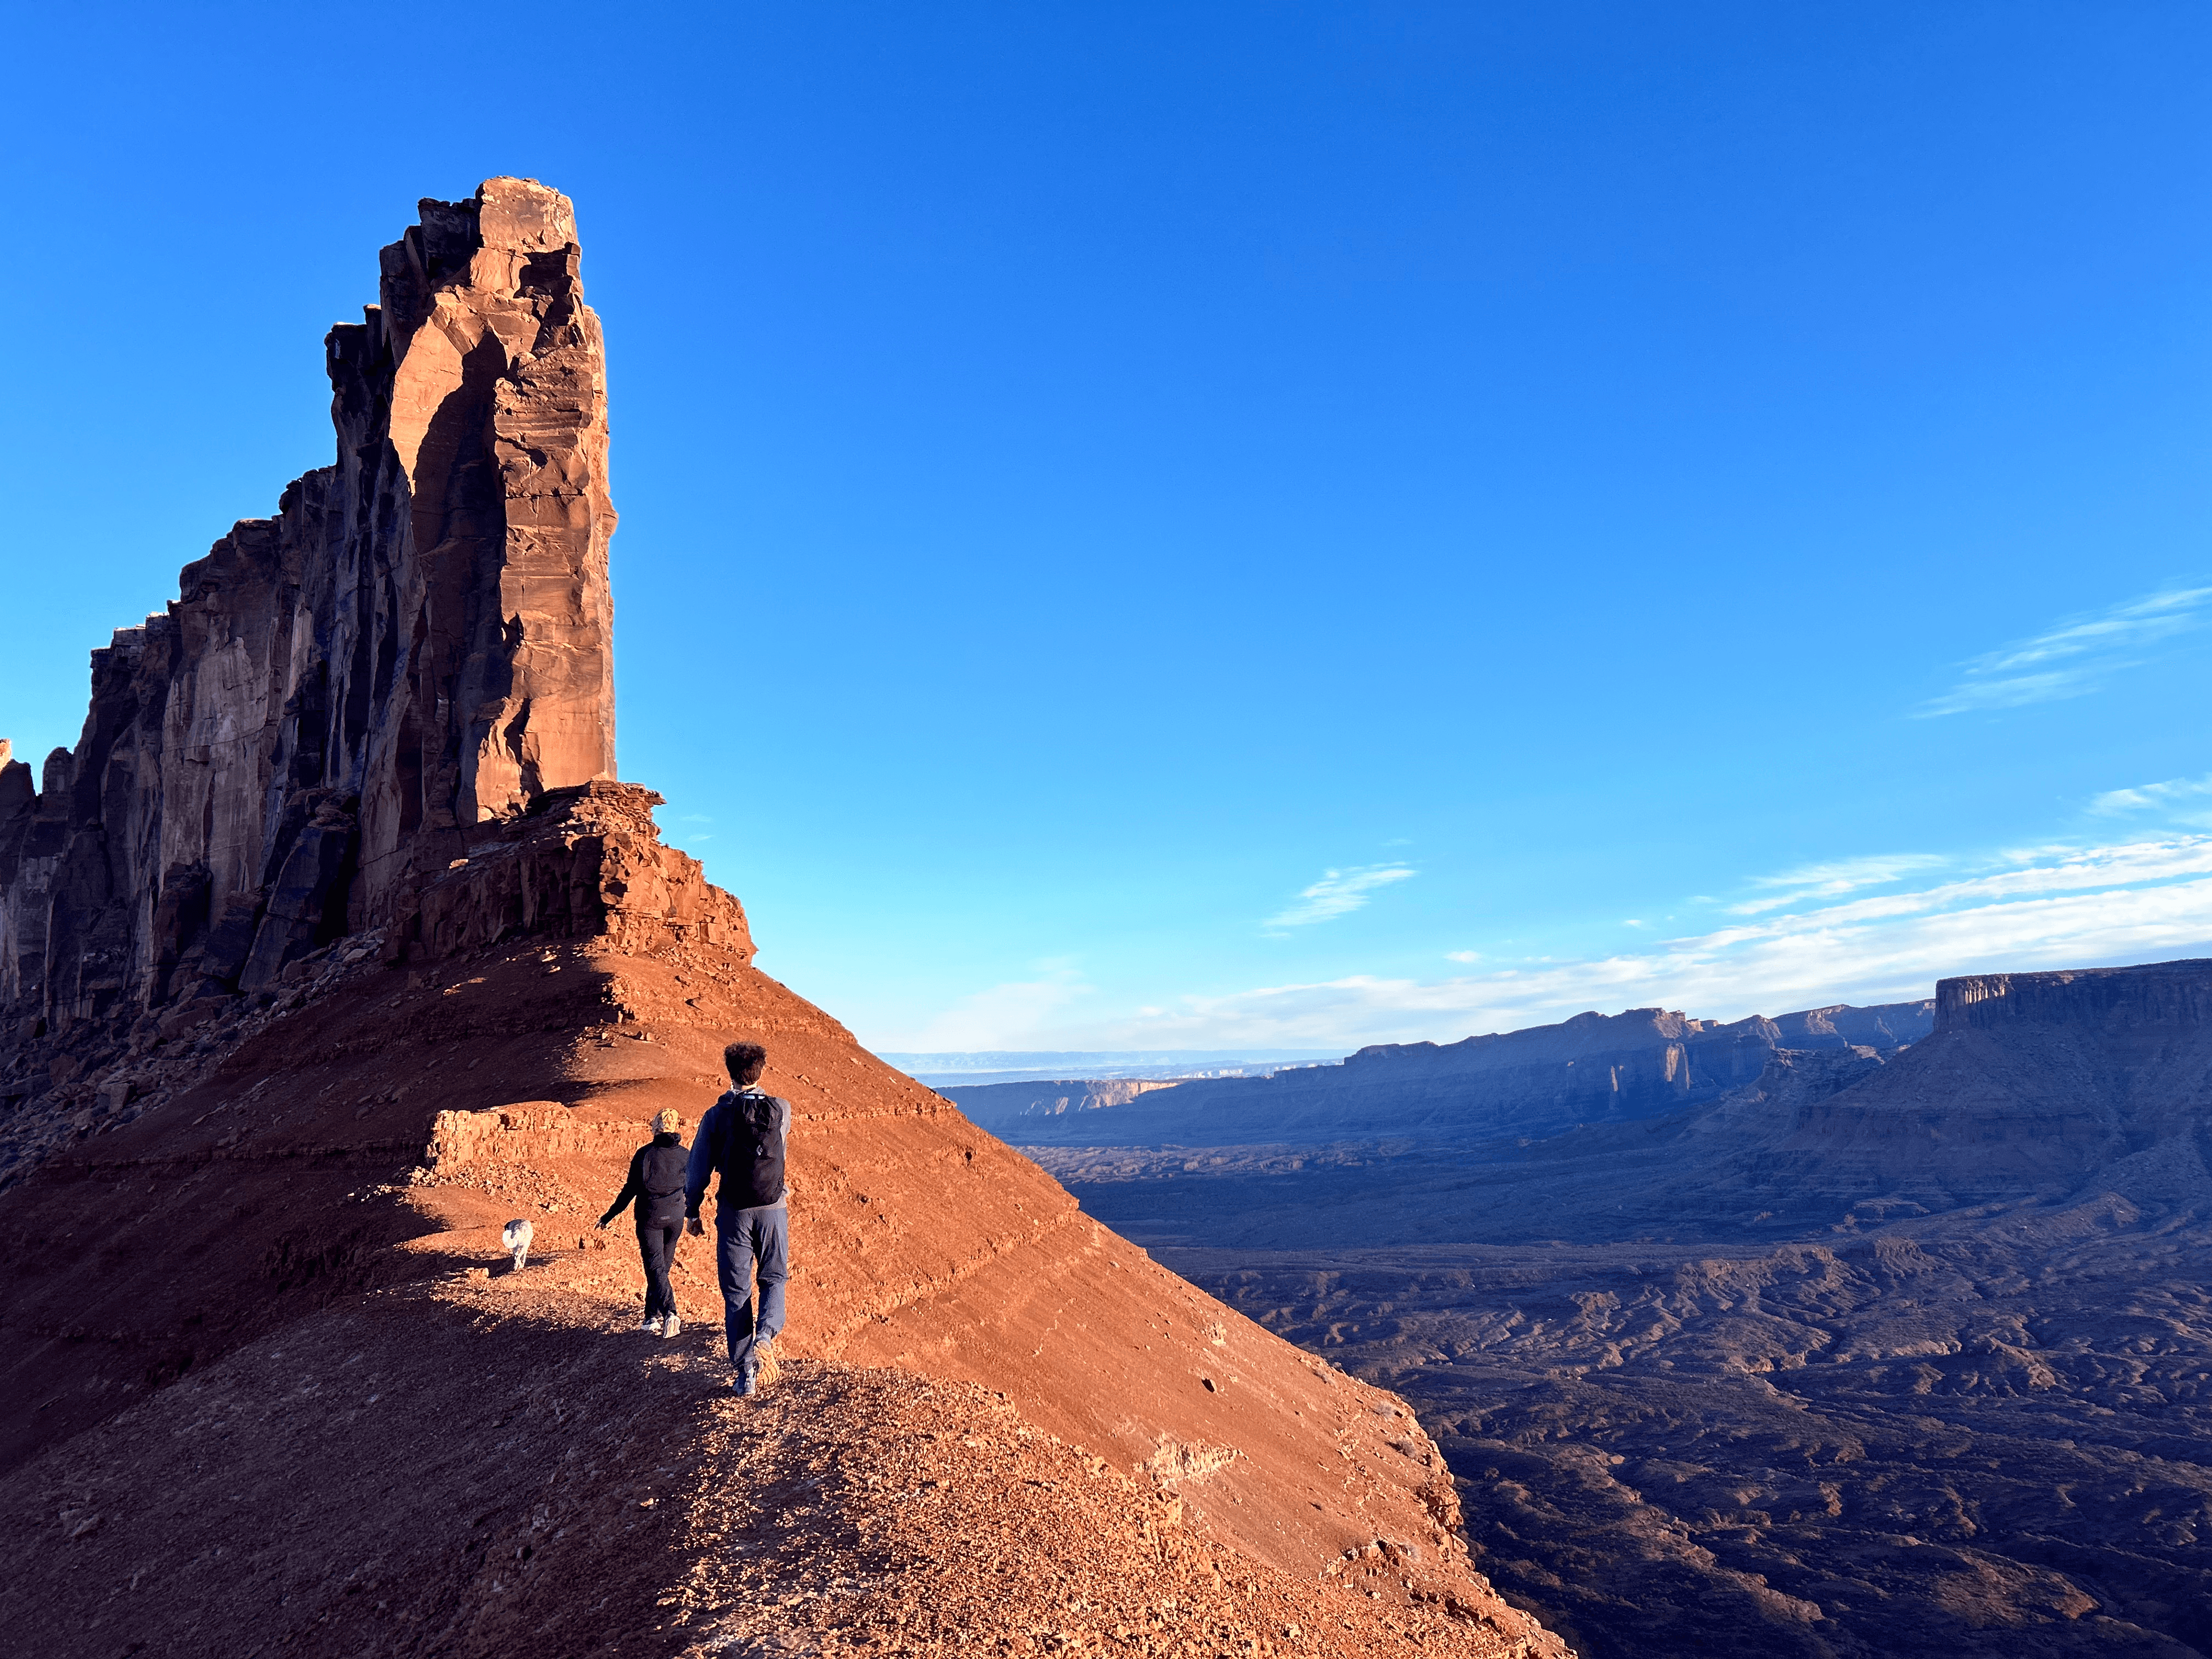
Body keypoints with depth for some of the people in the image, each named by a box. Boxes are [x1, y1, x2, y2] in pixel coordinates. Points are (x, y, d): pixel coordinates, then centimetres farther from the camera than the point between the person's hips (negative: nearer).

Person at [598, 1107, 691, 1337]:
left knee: (656, 1268, -6)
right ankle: (653, 1317, 20)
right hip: (675, 1219, 3)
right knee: (662, 1266, 16)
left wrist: (609, 1217, 3)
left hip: (649, 1218, -3)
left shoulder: (644, 1154, -9)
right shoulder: (686, 1155, 0)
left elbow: (630, 1190, -7)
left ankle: (669, 1313, -24)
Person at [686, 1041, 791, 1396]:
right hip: (773, 1210, 1)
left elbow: (698, 1168, -2)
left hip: (734, 1213, -1)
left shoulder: (716, 1116, -6)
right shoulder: (781, 1110, -3)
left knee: (736, 1291, 9)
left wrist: (691, 1212, 10)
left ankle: (746, 1373, 8)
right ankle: (765, 1335, -11)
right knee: (774, 1279, 17)